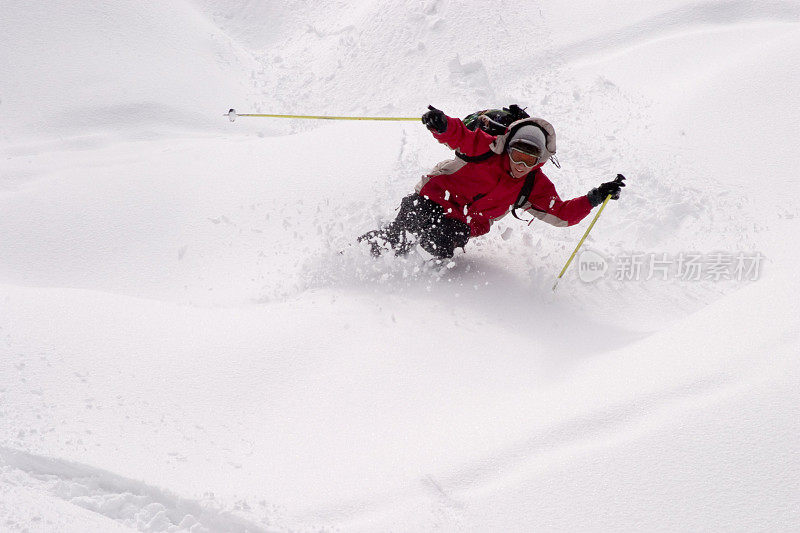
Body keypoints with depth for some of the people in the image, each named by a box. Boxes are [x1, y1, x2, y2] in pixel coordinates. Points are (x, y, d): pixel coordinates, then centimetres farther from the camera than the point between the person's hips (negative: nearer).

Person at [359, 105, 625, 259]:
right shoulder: (487, 148, -14)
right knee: (404, 233, -27)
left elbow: (561, 213, -2)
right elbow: (458, 134, -19)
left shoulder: (535, 186, -3)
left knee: (441, 248, -29)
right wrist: (442, 124, -44)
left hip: (464, 226, 3)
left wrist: (593, 199, -17)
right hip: (434, 200, -3)